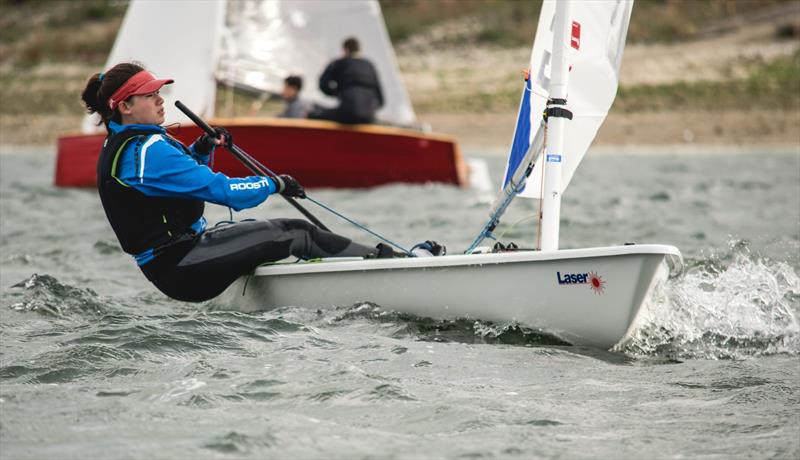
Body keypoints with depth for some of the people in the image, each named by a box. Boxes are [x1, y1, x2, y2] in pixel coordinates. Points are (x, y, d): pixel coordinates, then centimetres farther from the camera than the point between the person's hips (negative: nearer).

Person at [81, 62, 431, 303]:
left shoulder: (120, 145, 12)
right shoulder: (147, 150, -21)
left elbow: (181, 176, 29)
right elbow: (218, 189, -22)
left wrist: (200, 151, 9)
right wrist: (275, 184, -8)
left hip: (173, 259, 10)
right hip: (181, 268, -10)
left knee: (293, 228, 7)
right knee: (293, 237, -7)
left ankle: (382, 258, 7)